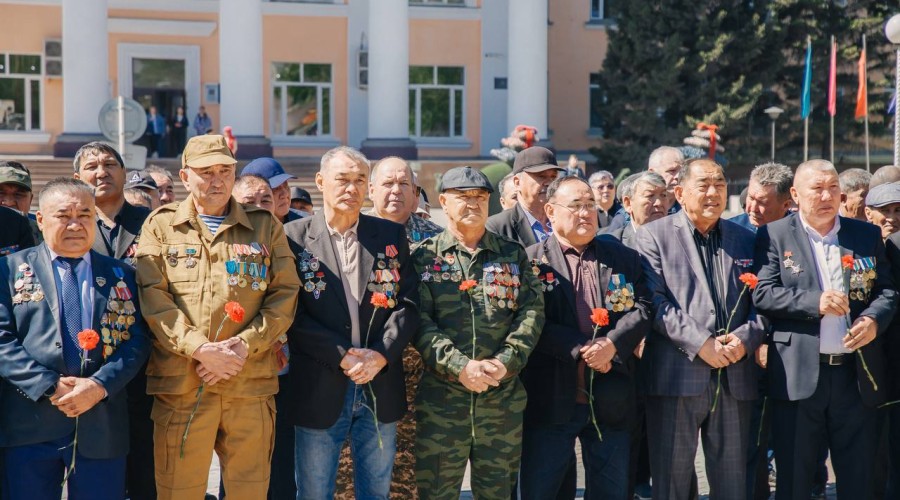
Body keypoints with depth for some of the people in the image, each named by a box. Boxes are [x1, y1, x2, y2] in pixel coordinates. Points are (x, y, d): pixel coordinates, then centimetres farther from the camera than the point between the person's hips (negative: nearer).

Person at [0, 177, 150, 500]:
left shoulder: (121, 275, 12)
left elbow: (136, 340, 4)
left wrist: (100, 386, -13)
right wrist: (49, 386, -14)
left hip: (102, 425, 2)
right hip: (30, 425, -1)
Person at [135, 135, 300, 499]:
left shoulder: (266, 227, 13)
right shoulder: (161, 226, 9)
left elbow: (284, 295, 4)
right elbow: (153, 298, -2)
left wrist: (244, 346, -10)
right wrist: (200, 348, -14)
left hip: (252, 383, 1)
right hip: (181, 383, -1)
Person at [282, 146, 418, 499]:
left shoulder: (391, 235, 8)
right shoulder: (295, 237, -1)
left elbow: (408, 302, 2)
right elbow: (292, 313, -8)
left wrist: (380, 354, -13)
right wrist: (342, 356, -16)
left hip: (380, 388, 3)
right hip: (319, 390, -2)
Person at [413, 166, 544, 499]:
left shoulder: (514, 254, 11)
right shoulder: (425, 256, 3)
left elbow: (531, 311, 1)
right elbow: (420, 321, -6)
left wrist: (506, 362, -14)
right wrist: (460, 367, -18)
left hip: (504, 396, 2)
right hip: (441, 396, -2)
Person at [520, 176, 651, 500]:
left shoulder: (625, 258, 11)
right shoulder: (531, 260, 0)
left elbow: (641, 310, 1)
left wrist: (611, 345, -17)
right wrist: (581, 349, -20)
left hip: (611, 400, 3)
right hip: (551, 399, -3)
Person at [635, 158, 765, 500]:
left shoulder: (745, 240, 15)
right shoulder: (653, 236, 2)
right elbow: (654, 302, -8)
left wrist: (746, 338, -8)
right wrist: (699, 343, -16)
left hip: (735, 378, 4)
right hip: (676, 377, -3)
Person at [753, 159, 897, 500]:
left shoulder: (868, 235, 12)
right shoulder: (775, 236, 2)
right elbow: (763, 294, -7)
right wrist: (814, 302, -18)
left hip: (857, 373, 3)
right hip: (798, 376, -3)